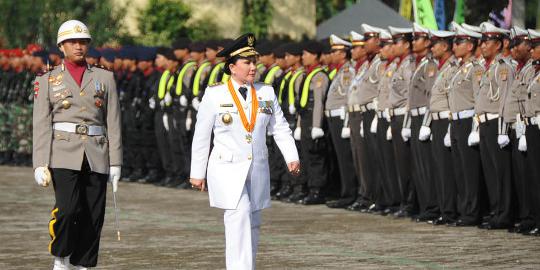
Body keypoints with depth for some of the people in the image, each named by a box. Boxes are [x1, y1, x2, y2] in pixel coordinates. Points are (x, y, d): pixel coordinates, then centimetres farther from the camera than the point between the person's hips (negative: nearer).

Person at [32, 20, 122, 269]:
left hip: (96, 157, 2)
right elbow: (41, 125, 3)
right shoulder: (47, 81, 7)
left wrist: (115, 163, 3)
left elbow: (113, 123, 9)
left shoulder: (104, 78, 11)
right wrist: (40, 164, -6)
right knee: (67, 209, -18)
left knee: (93, 216, 0)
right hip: (63, 154, -2)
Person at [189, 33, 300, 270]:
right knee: (239, 216, -21)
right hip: (227, 171, -5)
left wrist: (292, 158, -8)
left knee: (252, 224, 10)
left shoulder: (266, 93, 7)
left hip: (258, 171, 5)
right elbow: (201, 137, 2)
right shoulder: (214, 96, -3)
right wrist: (197, 173, 3)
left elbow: (280, 129, 6)